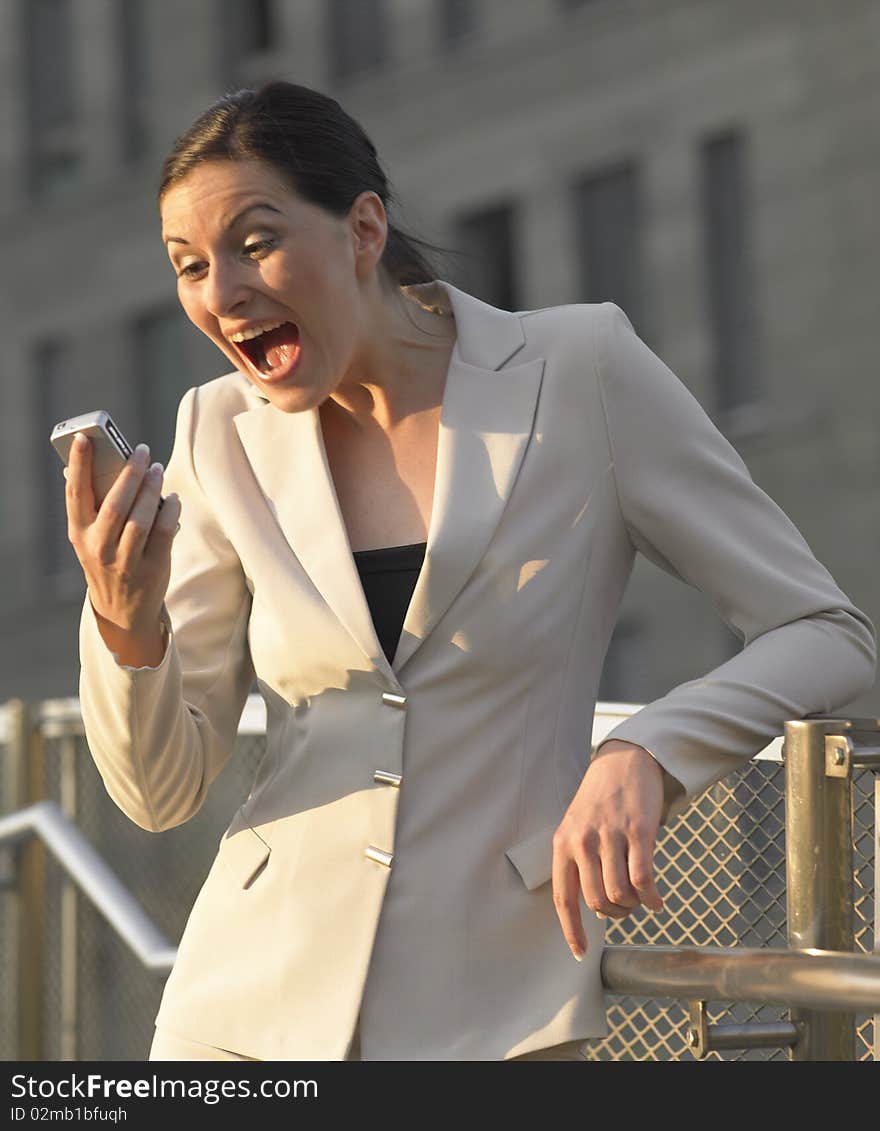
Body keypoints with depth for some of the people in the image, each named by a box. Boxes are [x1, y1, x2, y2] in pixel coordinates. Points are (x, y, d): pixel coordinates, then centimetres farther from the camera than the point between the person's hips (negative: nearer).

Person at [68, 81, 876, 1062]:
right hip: (255, 1006, 3)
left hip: (494, 1018, -3)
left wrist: (644, 756, -20)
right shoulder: (224, 433, 3)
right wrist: (126, 624, -16)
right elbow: (162, 789, 3)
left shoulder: (580, 372, -6)